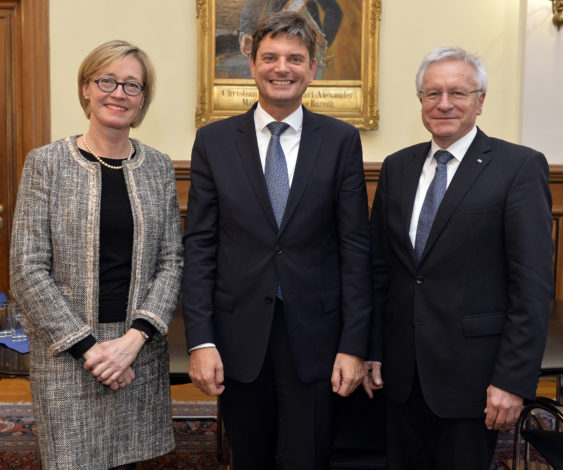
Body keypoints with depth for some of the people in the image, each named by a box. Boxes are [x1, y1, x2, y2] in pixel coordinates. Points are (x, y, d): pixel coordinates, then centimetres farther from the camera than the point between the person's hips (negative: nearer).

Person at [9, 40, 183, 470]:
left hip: (140, 349, 3)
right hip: (66, 353, -2)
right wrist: (86, 347, -12)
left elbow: (171, 261, 2)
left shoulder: (159, 167, 4)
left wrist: (135, 338, -10)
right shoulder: (46, 163, -4)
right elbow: (28, 270, -7)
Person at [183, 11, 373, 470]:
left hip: (314, 334, -1)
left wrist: (354, 344, -6)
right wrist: (200, 340, -6)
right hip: (238, 334, 1)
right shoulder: (214, 141, 1)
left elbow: (355, 247, -2)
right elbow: (199, 246, 0)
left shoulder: (341, 141, 0)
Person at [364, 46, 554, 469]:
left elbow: (534, 284, -12)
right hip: (403, 370, 5)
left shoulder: (520, 167, -8)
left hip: (471, 371, -4)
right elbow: (380, 267, 9)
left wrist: (514, 380, -15)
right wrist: (370, 349, 6)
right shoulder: (397, 167, 7)